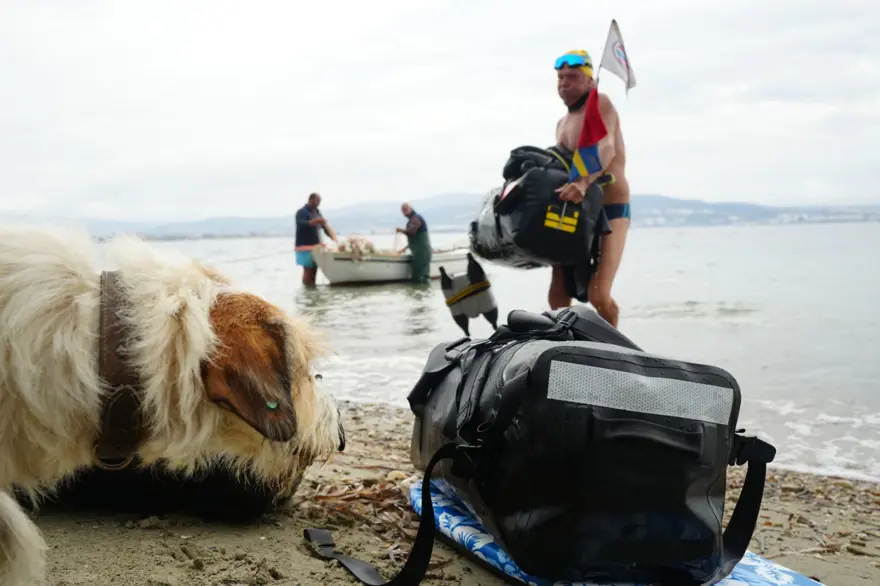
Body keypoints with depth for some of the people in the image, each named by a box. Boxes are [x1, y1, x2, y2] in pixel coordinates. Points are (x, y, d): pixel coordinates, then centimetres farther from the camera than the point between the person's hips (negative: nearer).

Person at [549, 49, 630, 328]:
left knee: (598, 296, -18)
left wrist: (583, 182, -43)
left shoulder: (601, 104, -7)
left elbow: (605, 150, -26)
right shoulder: (562, 123, 18)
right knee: (557, 297, 2)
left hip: (611, 209, -8)